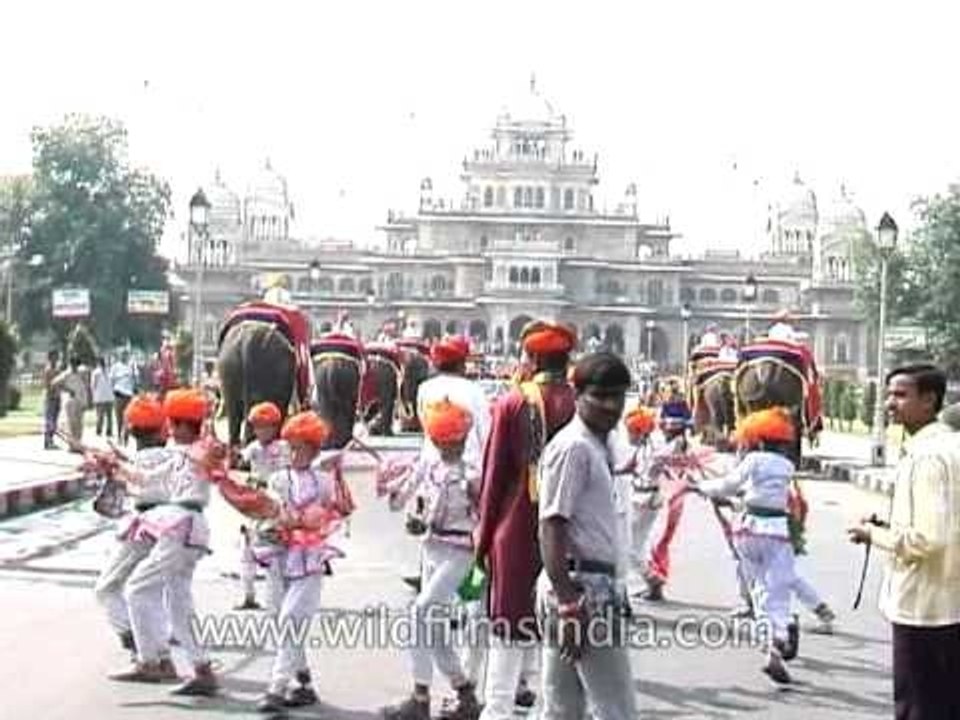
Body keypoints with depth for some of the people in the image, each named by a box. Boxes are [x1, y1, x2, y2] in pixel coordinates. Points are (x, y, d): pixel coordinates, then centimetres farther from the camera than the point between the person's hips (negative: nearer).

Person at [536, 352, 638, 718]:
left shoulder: (598, 447, 16)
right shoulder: (573, 447, -13)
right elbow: (551, 529, -19)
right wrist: (569, 604, -23)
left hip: (595, 586, 10)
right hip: (580, 587, -10)